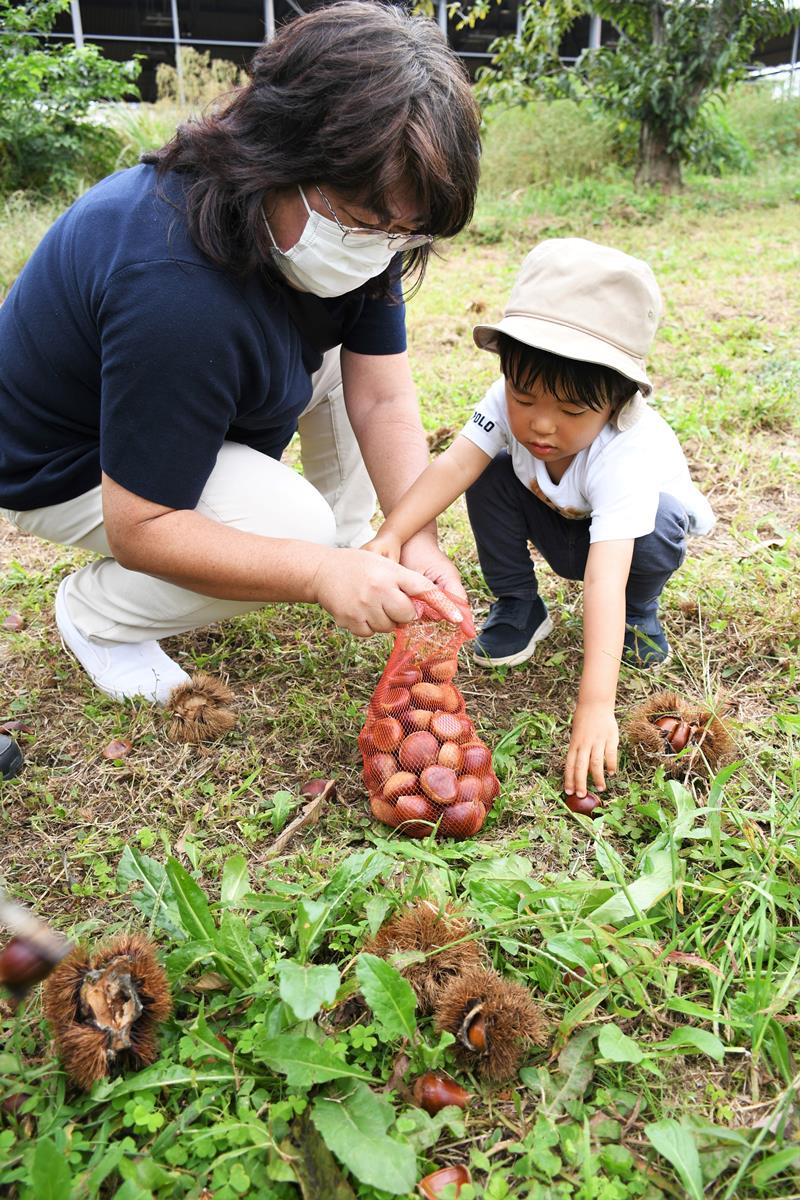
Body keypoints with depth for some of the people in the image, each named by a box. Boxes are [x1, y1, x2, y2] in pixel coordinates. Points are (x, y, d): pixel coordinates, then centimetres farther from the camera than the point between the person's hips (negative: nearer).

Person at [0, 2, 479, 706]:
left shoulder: (362, 218, -17)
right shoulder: (178, 290, -41)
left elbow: (382, 399, -15)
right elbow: (138, 527, -35)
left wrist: (419, 539, -28)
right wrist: (319, 575, -42)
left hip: (219, 416, 8)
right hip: (71, 470, -7)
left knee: (358, 352, -5)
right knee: (296, 524, -26)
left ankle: (350, 541, 10)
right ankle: (96, 614, -4)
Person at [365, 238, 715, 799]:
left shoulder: (626, 453, -43)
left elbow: (604, 577, -51)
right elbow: (455, 464, -37)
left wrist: (596, 705, -56)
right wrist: (391, 536, -53)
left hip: (640, 518, -3)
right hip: (559, 521, 4)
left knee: (654, 534, -36)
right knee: (491, 473, -22)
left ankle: (639, 613, -2)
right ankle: (518, 607, -3)